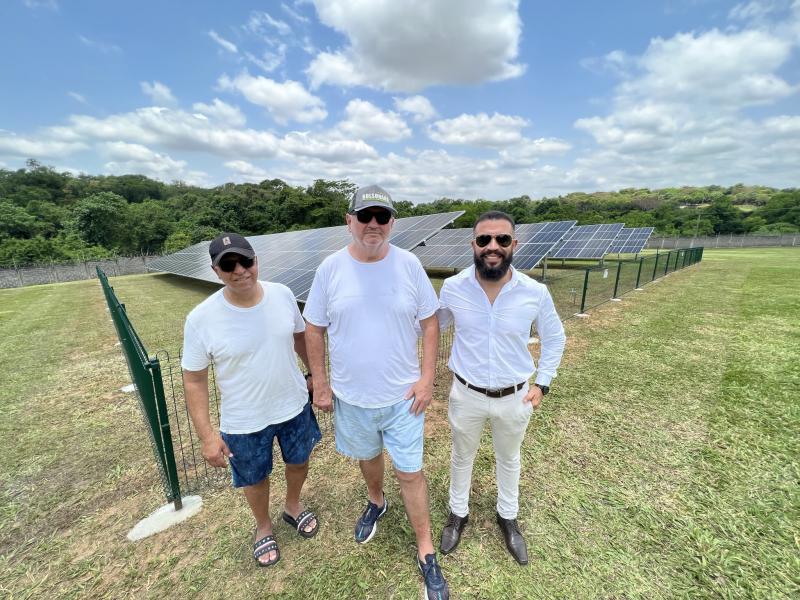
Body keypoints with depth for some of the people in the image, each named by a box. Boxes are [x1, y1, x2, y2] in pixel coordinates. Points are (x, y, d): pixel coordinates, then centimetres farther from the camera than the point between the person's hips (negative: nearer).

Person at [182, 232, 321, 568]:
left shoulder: (282, 295, -14)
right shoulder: (201, 319, -22)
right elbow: (194, 380, -12)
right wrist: (206, 434, -12)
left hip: (294, 405, 3)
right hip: (244, 422, -2)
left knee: (299, 462, 26)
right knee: (254, 479, 23)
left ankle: (293, 507, 60)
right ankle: (264, 527, 57)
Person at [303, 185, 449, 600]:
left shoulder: (408, 264, -10)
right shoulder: (331, 268, -9)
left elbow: (429, 321, -4)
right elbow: (314, 328, -1)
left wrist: (427, 378, -9)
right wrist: (320, 383, -1)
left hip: (403, 394, -1)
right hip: (351, 396, 2)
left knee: (410, 472, 11)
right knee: (367, 456, 27)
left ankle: (426, 552, 37)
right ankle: (376, 502, 59)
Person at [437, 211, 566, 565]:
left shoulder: (535, 293, -16)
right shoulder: (453, 288, -17)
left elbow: (554, 338, 2)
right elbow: (431, 325, 3)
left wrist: (542, 383, -1)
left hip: (514, 398, 1)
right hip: (466, 394, 0)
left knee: (509, 459, 26)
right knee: (462, 457, 23)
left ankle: (507, 516, 56)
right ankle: (458, 513, 52)